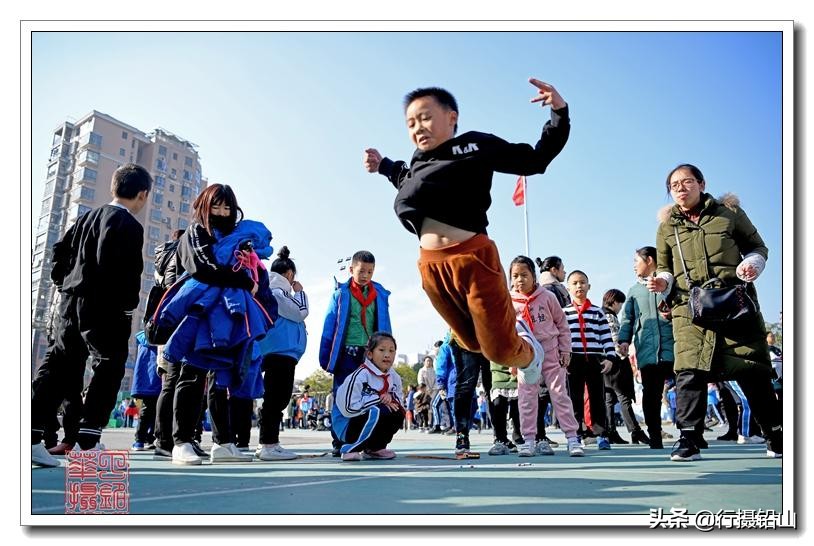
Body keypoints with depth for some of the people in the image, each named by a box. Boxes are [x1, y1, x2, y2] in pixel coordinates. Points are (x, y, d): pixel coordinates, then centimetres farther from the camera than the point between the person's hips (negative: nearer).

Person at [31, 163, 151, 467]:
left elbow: (60, 250, 19)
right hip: (104, 306, -8)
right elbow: (125, 270, -18)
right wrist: (129, 303, -8)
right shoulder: (129, 225, -8)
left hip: (71, 300, 8)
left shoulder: (88, 217, 17)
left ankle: (32, 434, 5)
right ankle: (88, 442, -5)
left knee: (58, 365, 8)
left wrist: (64, 283, 22)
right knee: (109, 368, -1)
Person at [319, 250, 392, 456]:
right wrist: (326, 356, -3)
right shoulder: (341, 293, 0)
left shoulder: (380, 295, 7)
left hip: (372, 354, 2)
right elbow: (329, 326, 0)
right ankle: (339, 443, 10)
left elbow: (384, 327, 11)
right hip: (347, 353, -2)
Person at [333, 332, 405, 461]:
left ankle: (374, 448, 7)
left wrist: (391, 397, -17)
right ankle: (350, 449, -13)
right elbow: (349, 408, -29)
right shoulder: (359, 376, -24)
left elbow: (399, 400, 7)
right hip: (347, 425, -7)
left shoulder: (394, 377, 0)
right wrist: (378, 399, -24)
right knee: (378, 412, -31)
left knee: (398, 412, -11)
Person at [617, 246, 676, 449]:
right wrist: (624, 340, 1)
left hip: (672, 347, -2)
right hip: (647, 350, 3)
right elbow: (627, 318, 16)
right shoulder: (634, 290, 21)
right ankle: (655, 436, 7)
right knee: (651, 393, 0)